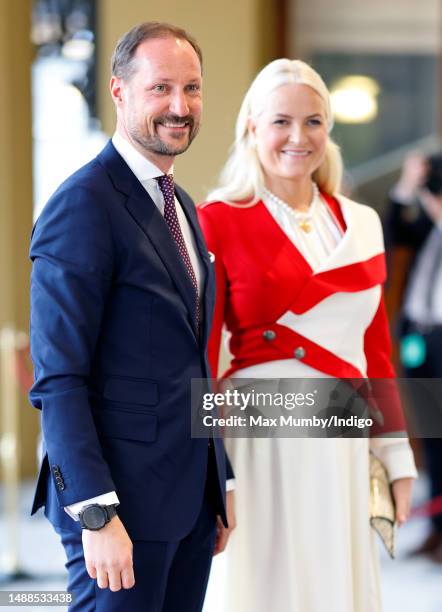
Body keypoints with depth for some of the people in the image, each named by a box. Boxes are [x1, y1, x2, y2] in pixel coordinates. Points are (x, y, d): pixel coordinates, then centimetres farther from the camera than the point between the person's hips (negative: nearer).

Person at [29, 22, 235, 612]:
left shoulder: (182, 206, 15)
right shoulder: (84, 205, -13)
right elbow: (58, 379, -17)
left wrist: (219, 481, 17)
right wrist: (96, 514, -21)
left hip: (192, 494, 8)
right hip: (125, 497, -8)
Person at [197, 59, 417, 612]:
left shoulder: (361, 224, 12)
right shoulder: (221, 222, -4)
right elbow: (199, 357, -6)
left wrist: (397, 457, 13)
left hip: (346, 446, 5)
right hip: (265, 446, -5)